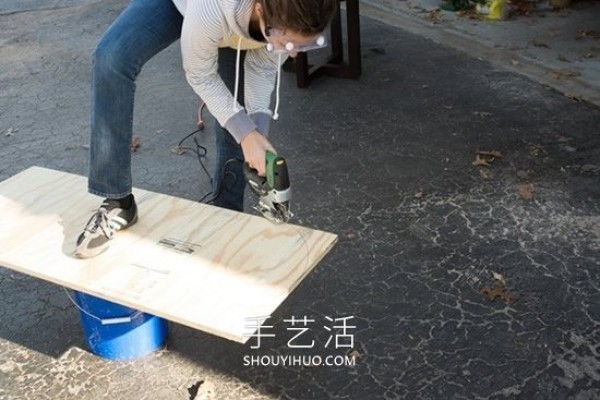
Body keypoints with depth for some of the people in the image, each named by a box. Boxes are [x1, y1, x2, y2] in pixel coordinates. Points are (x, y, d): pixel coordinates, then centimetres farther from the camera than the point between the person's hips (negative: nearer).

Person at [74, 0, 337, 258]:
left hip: (237, 25, 3)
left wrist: (258, 129, -29)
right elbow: (200, 76, -27)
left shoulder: (292, 21, -35)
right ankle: (116, 201, -18)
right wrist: (246, 133, -34)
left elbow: (263, 67, -16)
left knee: (237, 121, -5)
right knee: (112, 59, -27)